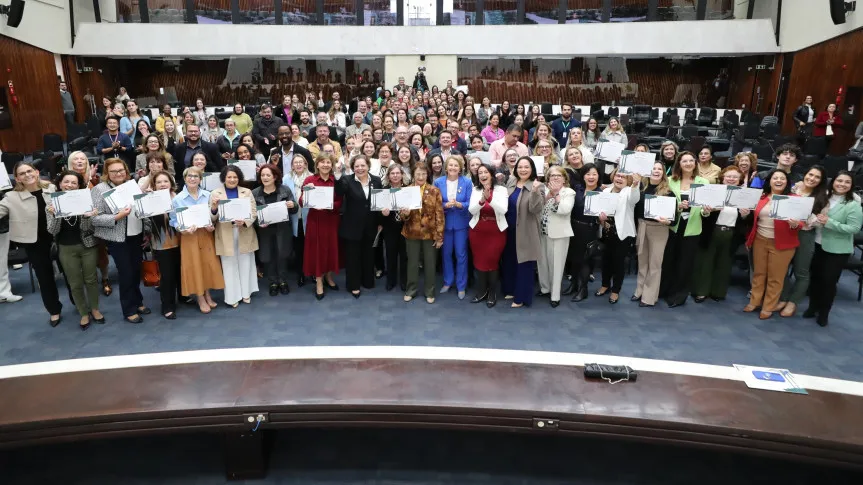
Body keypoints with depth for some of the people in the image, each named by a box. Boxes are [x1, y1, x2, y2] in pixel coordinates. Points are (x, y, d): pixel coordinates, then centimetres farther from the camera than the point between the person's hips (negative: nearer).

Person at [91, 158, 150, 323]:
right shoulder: (100, 189, -10)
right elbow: (95, 218, -15)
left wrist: (145, 232, 7)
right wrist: (117, 217, -26)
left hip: (136, 236, 5)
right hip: (117, 239, -5)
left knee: (136, 271, 14)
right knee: (126, 273, 2)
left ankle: (137, 302, 31)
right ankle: (129, 310, 15)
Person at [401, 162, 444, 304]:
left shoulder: (434, 191, -4)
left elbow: (439, 214, -5)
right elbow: (401, 212, 3)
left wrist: (439, 236, -8)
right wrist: (404, 213, -22)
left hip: (430, 233, -1)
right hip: (411, 233, 1)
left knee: (429, 263, 10)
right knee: (412, 262, 12)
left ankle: (429, 292, 24)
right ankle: (411, 290, 27)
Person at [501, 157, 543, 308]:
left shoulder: (538, 186, -12)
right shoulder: (510, 182, 5)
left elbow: (536, 209, -25)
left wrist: (534, 192, -37)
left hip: (525, 232, -6)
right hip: (509, 229, 6)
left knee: (524, 264, 3)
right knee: (509, 261, 18)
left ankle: (522, 297, 14)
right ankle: (510, 289, 36)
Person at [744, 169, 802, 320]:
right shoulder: (761, 197, 6)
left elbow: (800, 222, -6)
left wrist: (795, 224, -27)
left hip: (781, 244, -4)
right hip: (759, 240, 4)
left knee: (775, 277, 7)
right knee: (758, 273, 15)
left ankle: (768, 307, 18)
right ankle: (754, 301, 28)